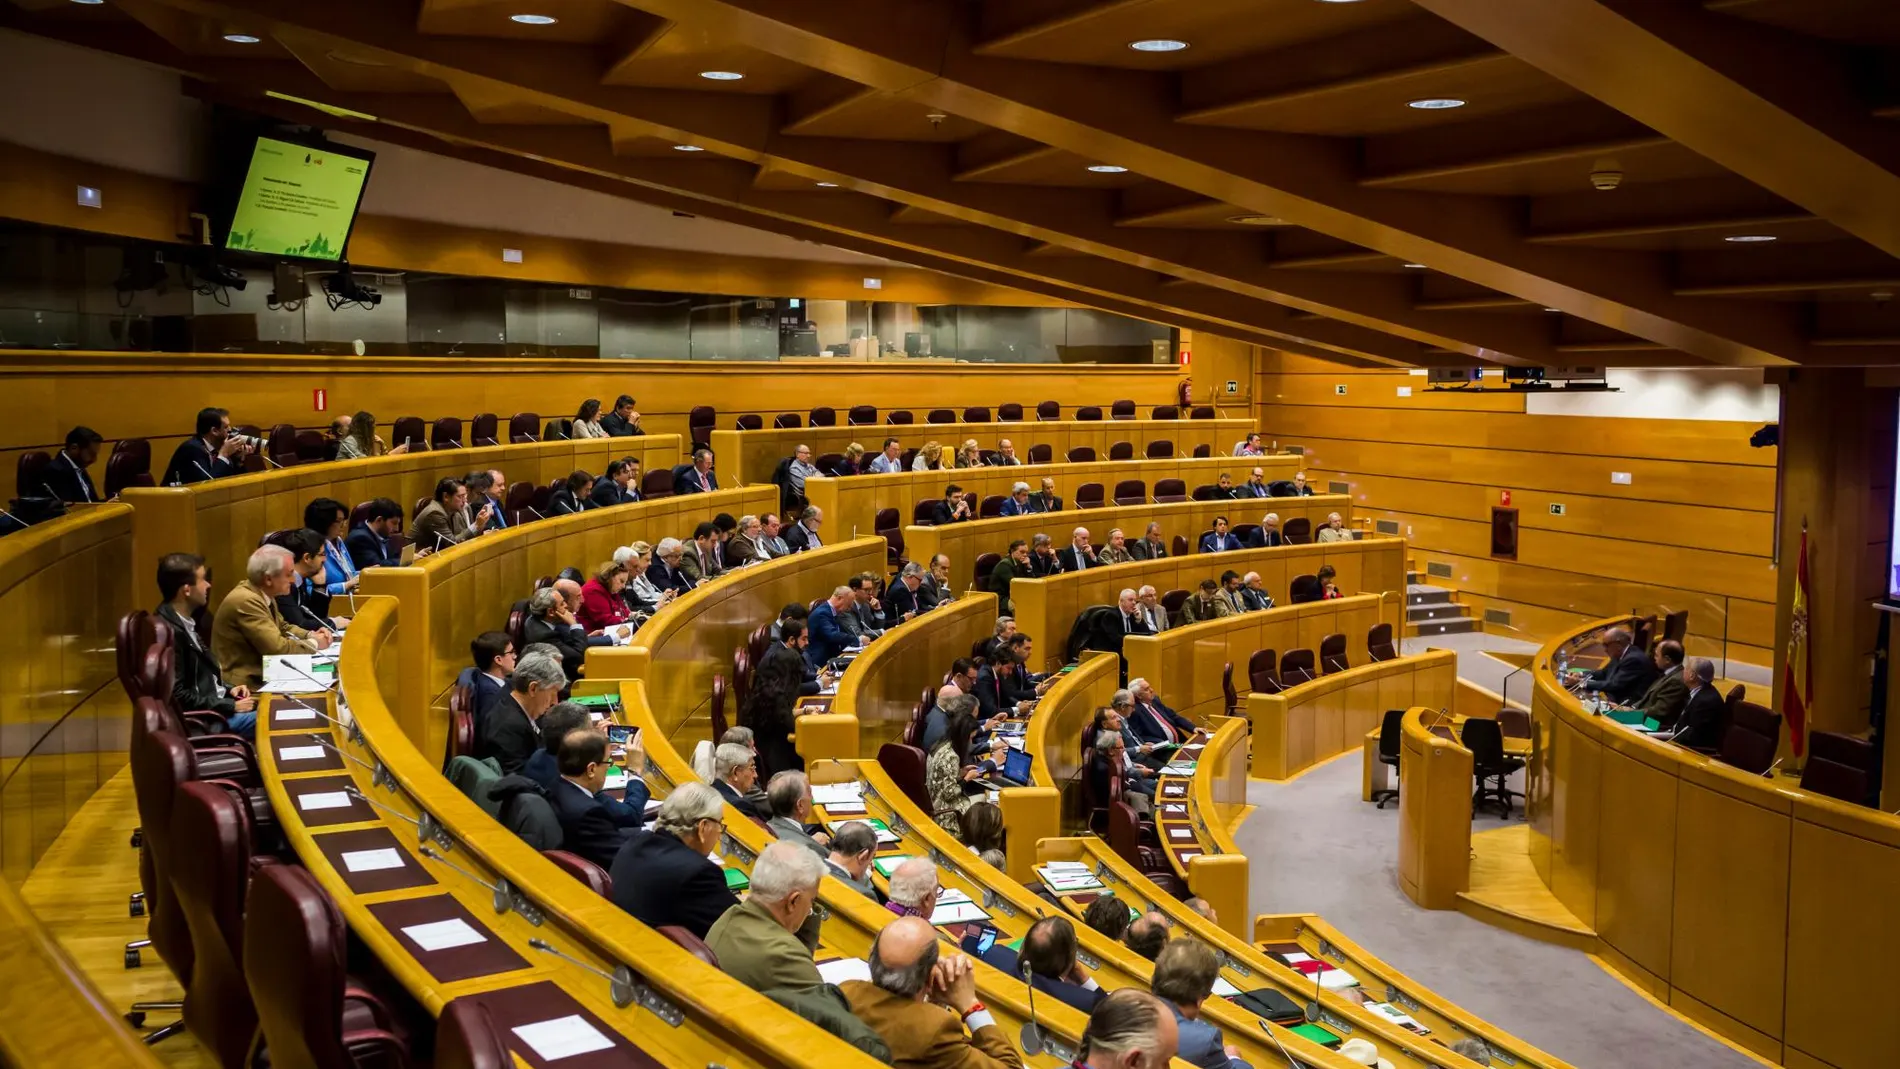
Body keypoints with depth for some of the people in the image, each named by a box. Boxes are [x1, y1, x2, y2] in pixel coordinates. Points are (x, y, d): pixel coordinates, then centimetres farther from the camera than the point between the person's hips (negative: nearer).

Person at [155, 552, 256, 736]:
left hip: (214, 705, 9)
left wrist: (227, 691, 4)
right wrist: (232, 706, -17)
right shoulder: (169, 631, -21)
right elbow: (179, 697, -22)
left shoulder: (182, 622, 8)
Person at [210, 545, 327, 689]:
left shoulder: (263, 593, 4)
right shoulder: (245, 601, -21)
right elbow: (278, 648, -23)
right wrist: (314, 643, -9)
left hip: (260, 671, 8)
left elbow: (282, 627, 19)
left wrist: (310, 635, 1)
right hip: (245, 682, -8)